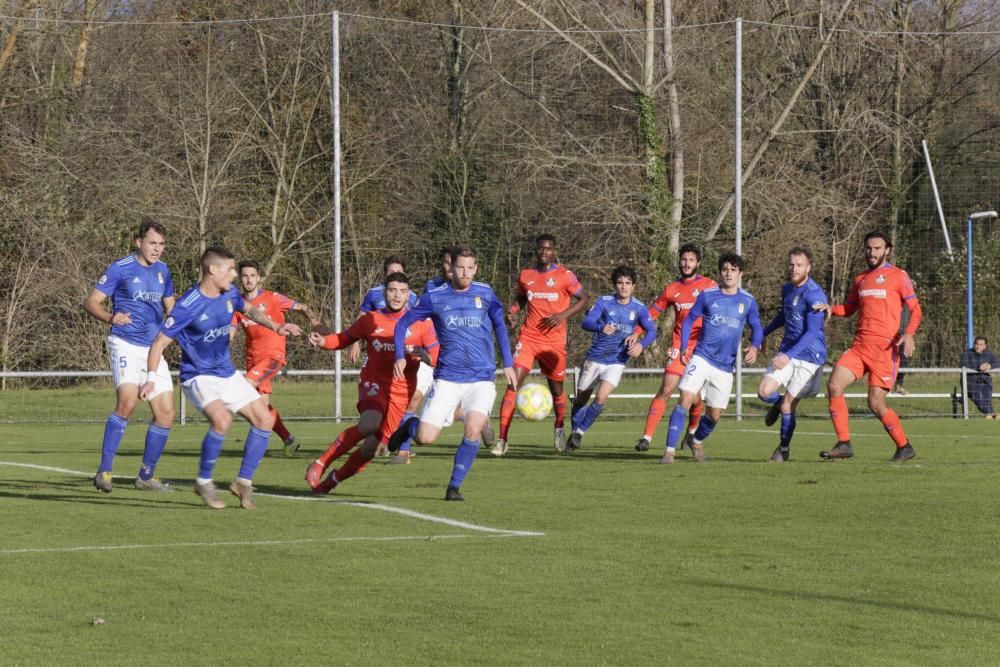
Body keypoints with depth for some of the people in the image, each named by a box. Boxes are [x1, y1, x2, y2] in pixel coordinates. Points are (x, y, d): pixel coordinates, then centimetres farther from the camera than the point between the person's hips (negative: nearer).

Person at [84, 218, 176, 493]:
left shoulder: (162, 270, 12)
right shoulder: (121, 269, -7)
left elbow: (170, 308, 26)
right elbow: (91, 302, -7)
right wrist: (110, 317, -26)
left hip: (153, 349, 7)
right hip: (125, 345, -7)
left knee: (165, 414, 3)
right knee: (127, 401, -28)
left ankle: (146, 476, 17)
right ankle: (104, 471, -21)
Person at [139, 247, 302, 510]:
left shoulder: (229, 294, -2)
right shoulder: (188, 306, -22)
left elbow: (250, 310, 18)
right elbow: (160, 342, -19)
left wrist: (276, 327, 3)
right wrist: (151, 378, -27)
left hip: (227, 373, 8)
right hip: (198, 377, -8)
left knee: (265, 419, 0)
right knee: (222, 419, -31)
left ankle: (244, 482, 10)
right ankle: (204, 482, -12)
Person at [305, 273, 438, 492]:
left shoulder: (420, 323, 3)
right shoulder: (370, 319, 7)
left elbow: (437, 357, 0)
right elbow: (344, 338, 18)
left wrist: (424, 356, -23)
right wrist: (322, 341, -3)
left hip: (401, 391, 1)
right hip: (374, 381, -1)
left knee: (371, 448, -5)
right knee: (369, 425, -31)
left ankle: (334, 479, 17)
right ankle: (320, 463, -18)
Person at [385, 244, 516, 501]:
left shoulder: (485, 293, 3)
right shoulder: (434, 297, -1)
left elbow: (499, 326, 17)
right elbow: (403, 323, 8)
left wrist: (508, 364, 13)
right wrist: (400, 356, -6)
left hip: (481, 379, 0)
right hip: (446, 379, 0)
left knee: (473, 429, -22)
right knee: (425, 438, -10)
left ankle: (454, 487, -3)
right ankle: (409, 424, 28)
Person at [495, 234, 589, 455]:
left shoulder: (564, 276, -3)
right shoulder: (525, 276, 7)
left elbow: (584, 299, 1)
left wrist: (563, 315, -13)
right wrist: (512, 310, 3)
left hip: (554, 340, -1)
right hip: (528, 338, 1)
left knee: (556, 387, 11)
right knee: (513, 383, -15)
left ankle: (559, 429, 42)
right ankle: (502, 440, -17)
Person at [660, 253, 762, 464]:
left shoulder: (748, 301, 3)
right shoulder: (707, 295, -1)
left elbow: (757, 328, 10)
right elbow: (689, 320, 8)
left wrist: (754, 347, -11)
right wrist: (683, 349, 0)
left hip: (725, 367, 2)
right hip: (702, 358, -2)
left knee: (714, 415, 7)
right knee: (685, 400, -20)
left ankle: (697, 441, 39)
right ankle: (670, 450, -19)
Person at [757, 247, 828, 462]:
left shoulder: (814, 295, -19)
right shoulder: (787, 289, 7)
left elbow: (812, 332, -24)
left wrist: (788, 355, -31)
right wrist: (763, 334, 39)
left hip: (809, 355, -6)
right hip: (787, 352, 6)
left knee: (788, 406, -5)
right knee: (764, 391, -11)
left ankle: (784, 448, 18)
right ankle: (777, 404, 25)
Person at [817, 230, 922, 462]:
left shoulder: (898, 276, 2)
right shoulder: (860, 279, 19)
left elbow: (915, 310, -2)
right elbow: (849, 308, 29)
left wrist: (909, 334, -20)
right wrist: (832, 309, 7)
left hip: (885, 347, -6)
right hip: (860, 345, 6)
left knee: (876, 404, -9)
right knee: (834, 385, -13)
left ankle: (904, 447, 10)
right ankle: (844, 444, -8)